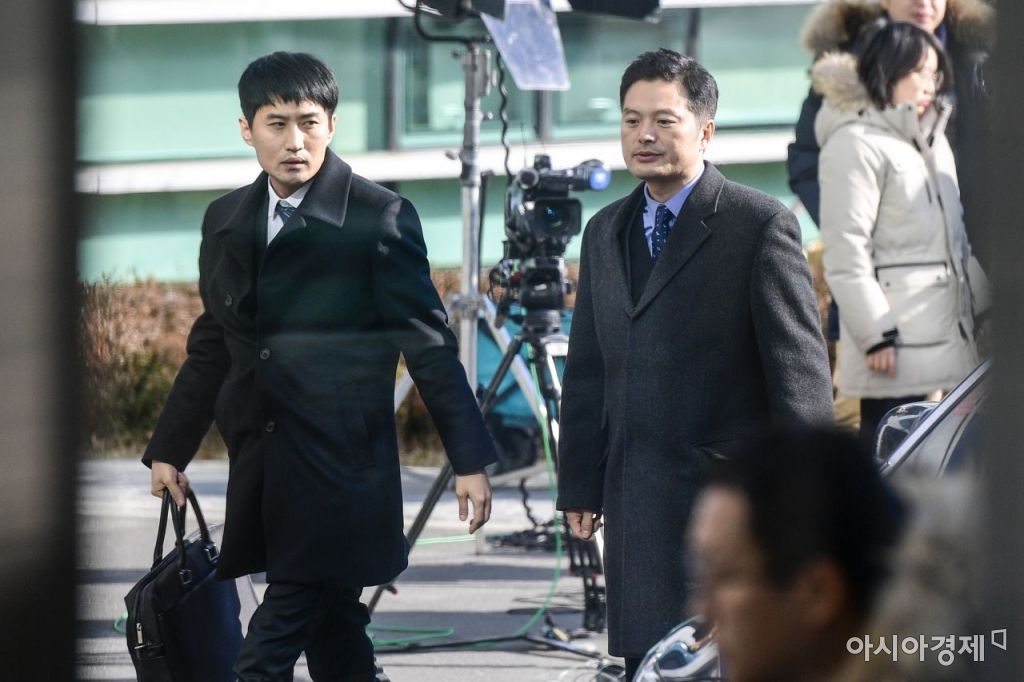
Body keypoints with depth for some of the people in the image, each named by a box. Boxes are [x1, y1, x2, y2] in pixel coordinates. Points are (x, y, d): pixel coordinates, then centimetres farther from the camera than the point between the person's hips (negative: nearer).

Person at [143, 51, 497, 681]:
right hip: (261, 471, 6)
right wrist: (169, 449, 18)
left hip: (340, 470, -6)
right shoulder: (227, 221, 12)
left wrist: (469, 459, -7)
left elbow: (429, 345, -6)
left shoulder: (377, 217, -6)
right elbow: (212, 346, 20)